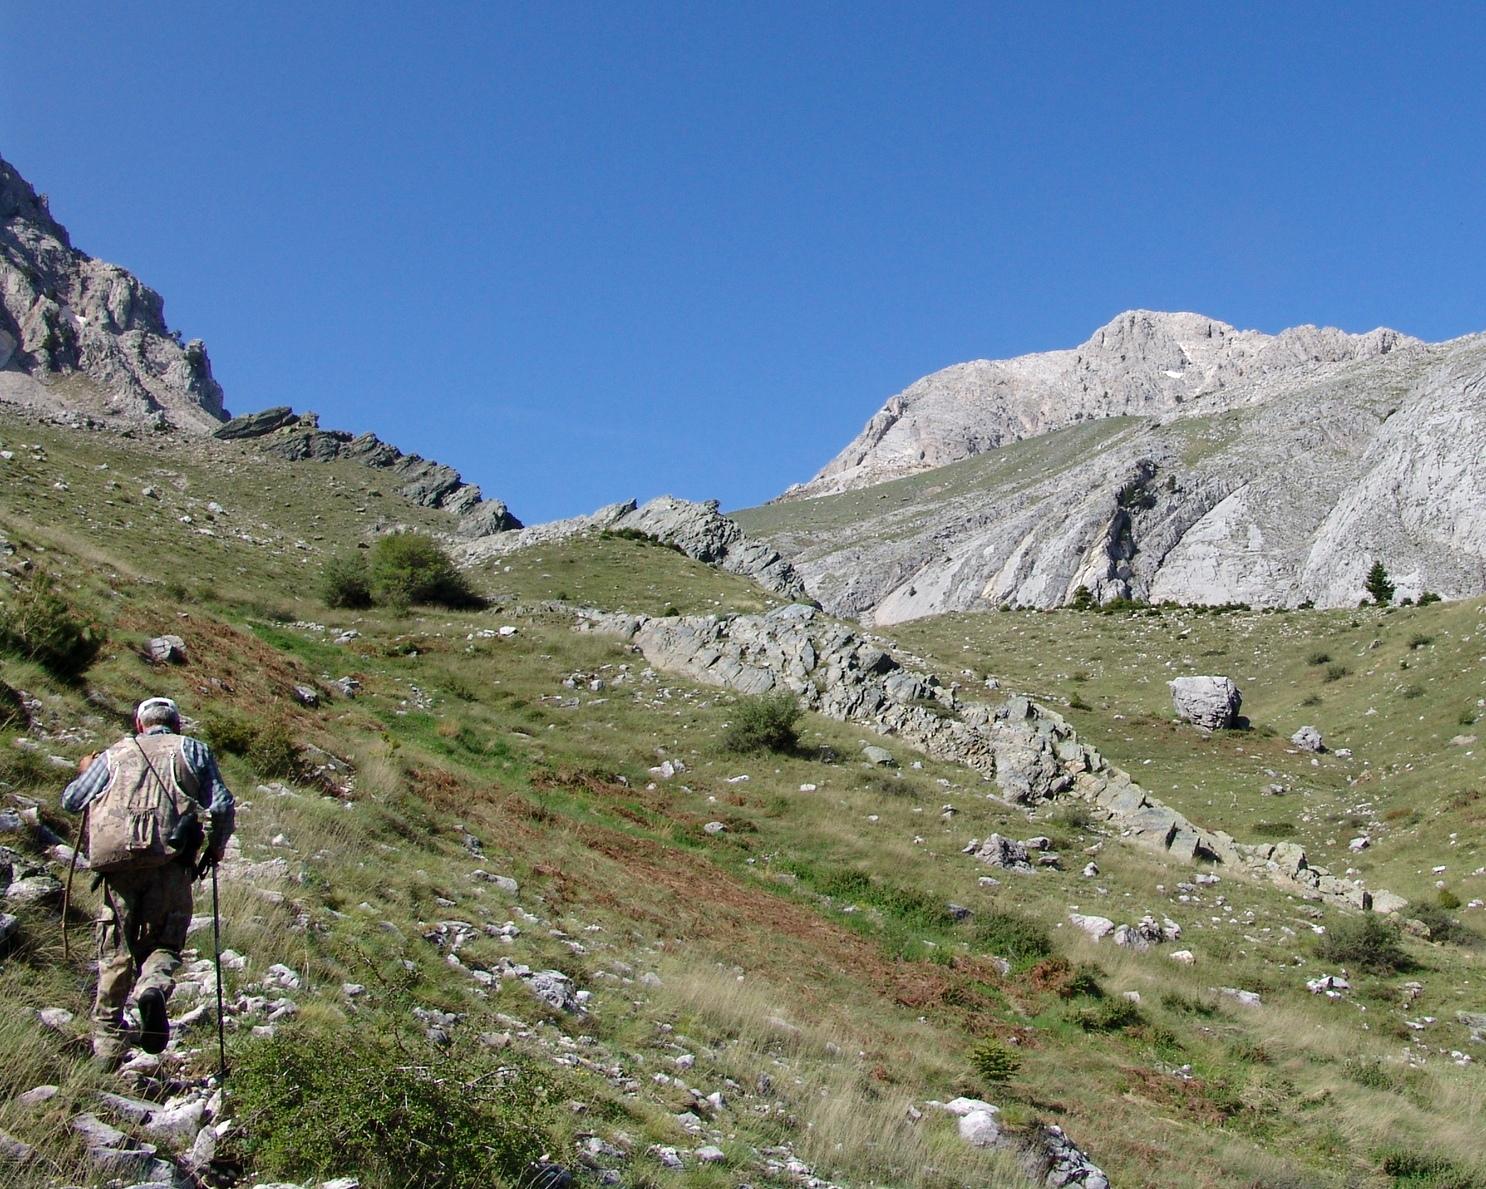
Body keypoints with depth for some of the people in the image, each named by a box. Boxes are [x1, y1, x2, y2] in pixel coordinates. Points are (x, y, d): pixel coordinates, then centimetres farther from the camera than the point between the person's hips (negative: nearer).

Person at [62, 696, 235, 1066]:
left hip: (117, 862, 1)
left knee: (116, 952, 11)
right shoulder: (192, 749, 15)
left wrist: (85, 772, 42)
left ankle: (108, 1042, 10)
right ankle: (154, 988, -25)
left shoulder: (115, 754, 18)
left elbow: (71, 800, 22)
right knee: (163, 942, 8)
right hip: (170, 861, -1)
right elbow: (222, 804, 5)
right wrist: (215, 849, 20)